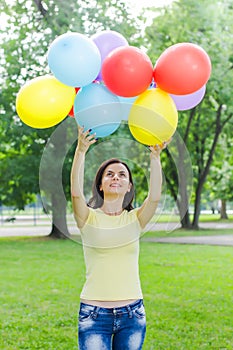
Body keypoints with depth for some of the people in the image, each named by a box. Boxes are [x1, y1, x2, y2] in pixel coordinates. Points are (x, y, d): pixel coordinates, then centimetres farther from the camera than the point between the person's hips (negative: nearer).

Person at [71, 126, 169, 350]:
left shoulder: (135, 219, 5)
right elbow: (76, 192, -18)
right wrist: (81, 150, -28)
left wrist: (155, 156, -22)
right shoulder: (89, 218, 0)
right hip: (94, 314, -2)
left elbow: (155, 196, -13)